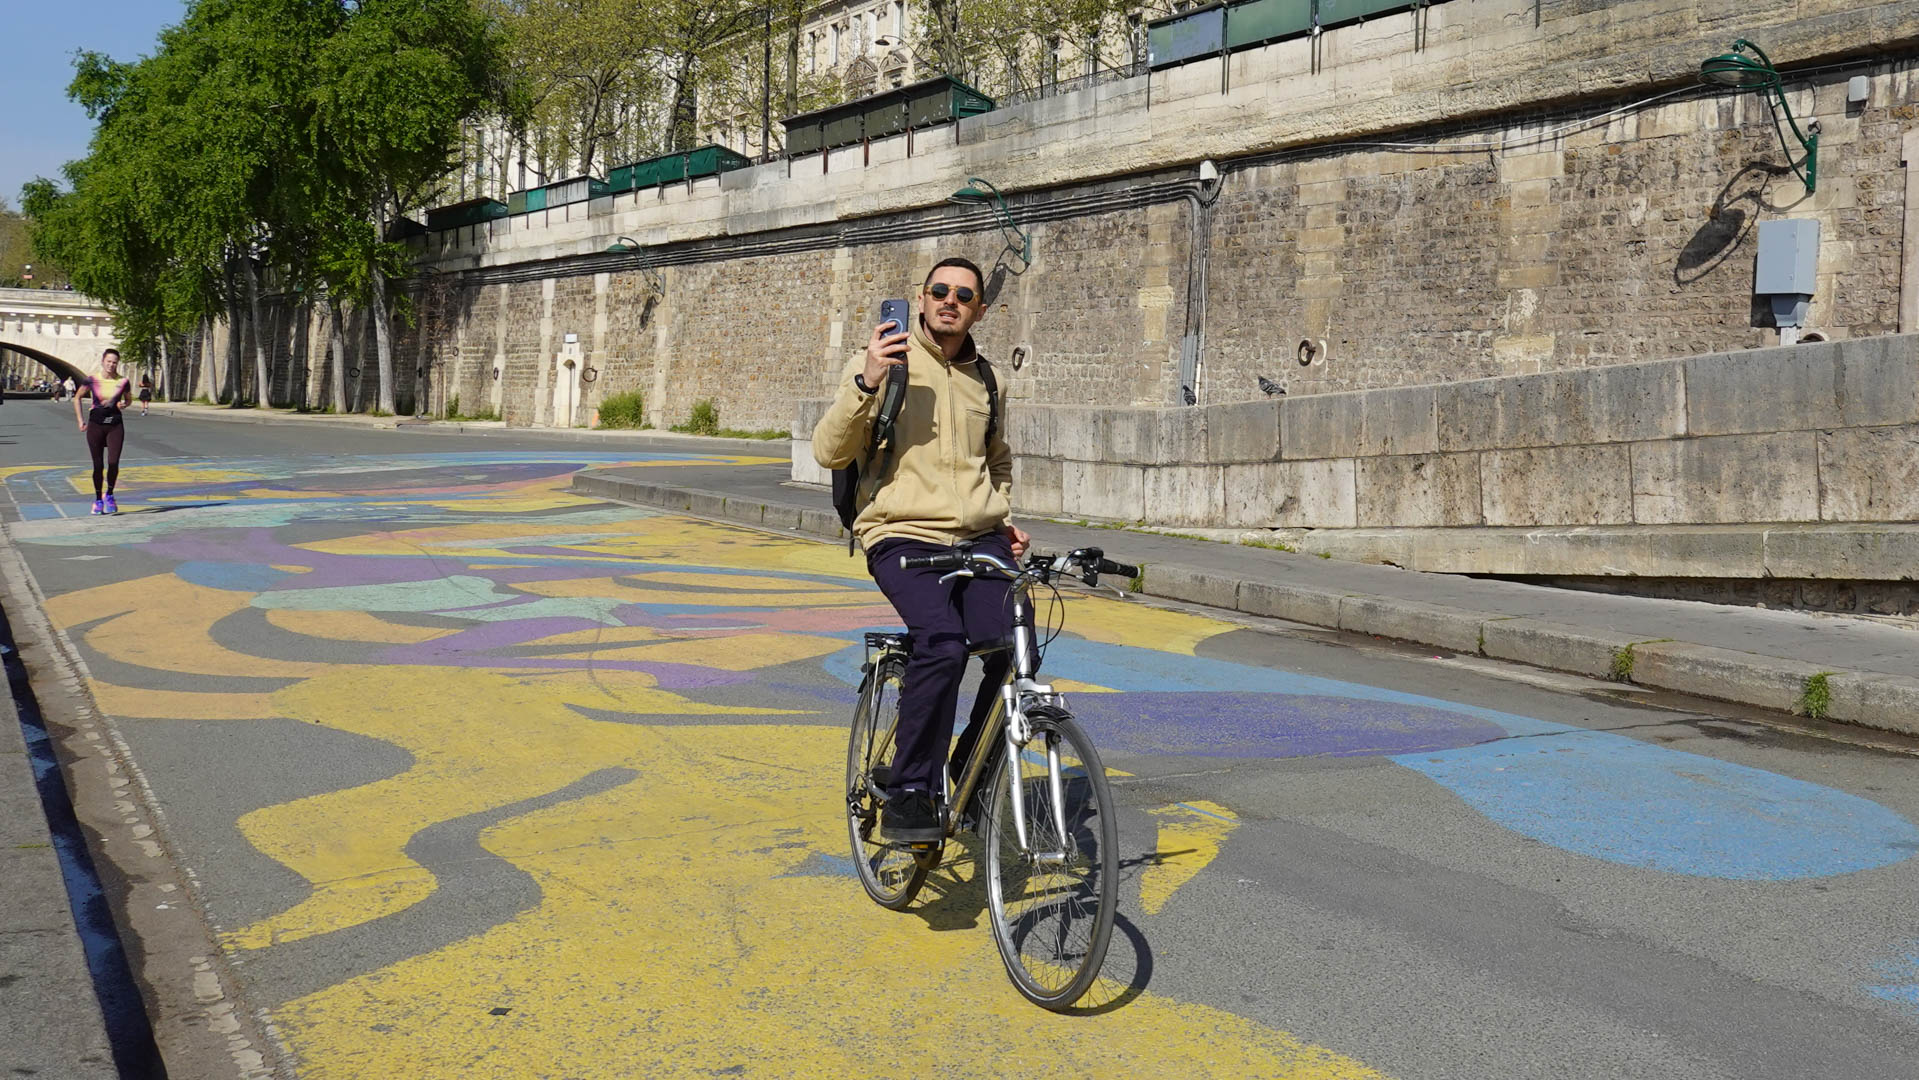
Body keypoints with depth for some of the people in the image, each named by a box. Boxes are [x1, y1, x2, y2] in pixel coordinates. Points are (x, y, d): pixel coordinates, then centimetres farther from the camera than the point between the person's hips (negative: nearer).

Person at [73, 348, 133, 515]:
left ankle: (109, 495, 13)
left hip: (115, 426, 0)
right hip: (95, 425, 0)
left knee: (113, 463, -11)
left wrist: (124, 404, -8)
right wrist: (80, 419, 3)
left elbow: (128, 398, 16)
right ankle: (98, 499, 20)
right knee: (98, 465, 3)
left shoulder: (123, 381, -1)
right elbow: (77, 397, 9)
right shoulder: (92, 380, -3)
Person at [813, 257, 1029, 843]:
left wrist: (1003, 516, 17)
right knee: (942, 643, -31)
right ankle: (907, 797, -18)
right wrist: (866, 384, -22)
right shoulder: (884, 361, 1)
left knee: (1013, 650, -19)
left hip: (980, 538, 5)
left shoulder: (983, 378, 18)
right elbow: (829, 452, -9)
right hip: (905, 536, -5)